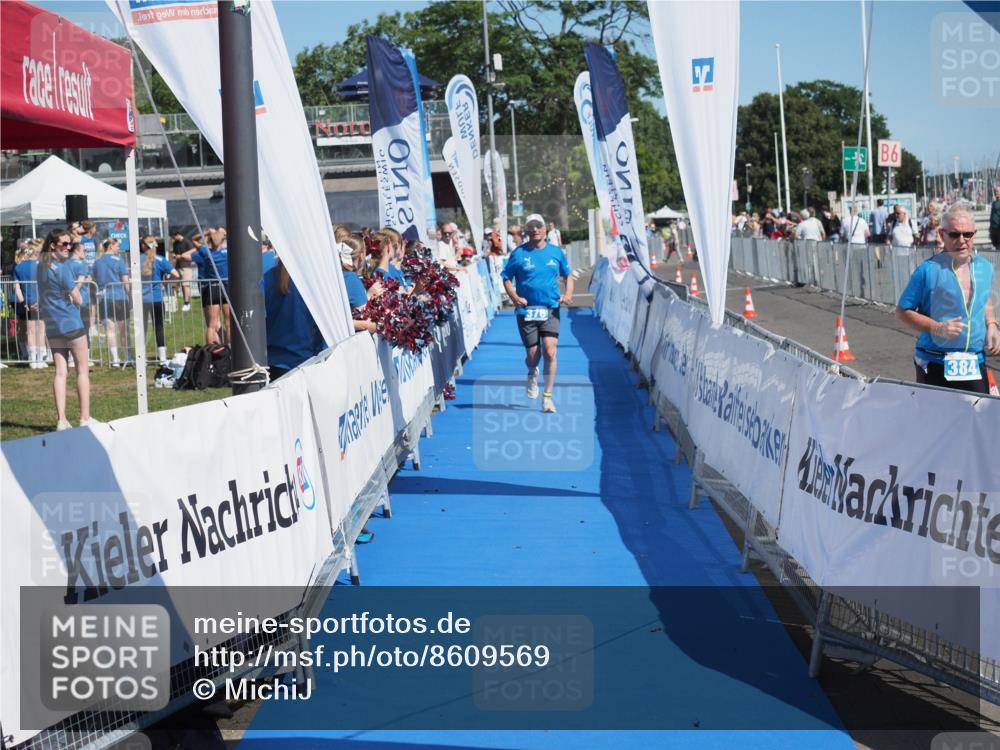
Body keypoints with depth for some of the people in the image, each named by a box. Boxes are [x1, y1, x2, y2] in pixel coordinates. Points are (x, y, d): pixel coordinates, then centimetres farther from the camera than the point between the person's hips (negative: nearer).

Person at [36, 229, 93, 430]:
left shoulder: (41, 267, 9)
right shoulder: (62, 267, -14)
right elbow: (77, 300, -12)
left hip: (52, 326, 7)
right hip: (71, 323, -7)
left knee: (60, 372, 5)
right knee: (82, 370, 2)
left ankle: (61, 420, 0)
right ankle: (85, 418, 3)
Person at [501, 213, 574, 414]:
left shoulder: (556, 252, 7)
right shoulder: (519, 254, 1)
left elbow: (567, 275, 18)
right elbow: (506, 278, 5)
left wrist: (568, 294, -1)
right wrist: (514, 297, -13)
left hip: (551, 311, 0)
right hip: (526, 311, 0)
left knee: (550, 352, -13)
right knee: (532, 355, 5)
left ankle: (547, 396, -3)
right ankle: (532, 374, 43)